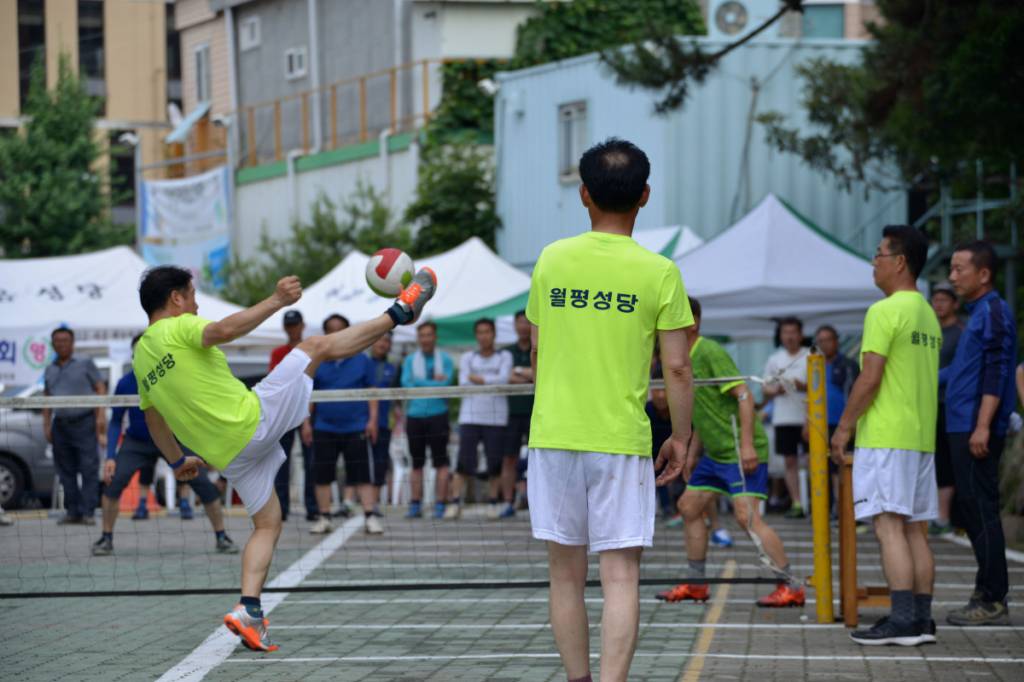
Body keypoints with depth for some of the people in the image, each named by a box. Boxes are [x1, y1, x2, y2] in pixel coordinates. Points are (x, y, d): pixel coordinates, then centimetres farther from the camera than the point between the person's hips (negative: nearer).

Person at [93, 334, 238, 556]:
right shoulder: (125, 384, -17)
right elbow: (116, 422, -7)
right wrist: (110, 457, -15)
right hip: (137, 442, 0)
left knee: (203, 484, -14)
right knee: (113, 480, -23)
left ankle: (222, 537, 4)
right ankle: (106, 539, -7)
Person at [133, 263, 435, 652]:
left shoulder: (141, 358, 14)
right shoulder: (179, 328, -10)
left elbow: (153, 417, 25)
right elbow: (224, 331, -32)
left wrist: (177, 461, 37)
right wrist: (276, 301, -35)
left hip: (228, 455, 7)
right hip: (253, 418, -7)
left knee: (267, 525, 15)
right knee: (318, 346, 6)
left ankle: (248, 610, -3)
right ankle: (400, 312, 15)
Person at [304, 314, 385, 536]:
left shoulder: (362, 361, 5)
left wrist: (372, 420, -4)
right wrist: (307, 422, 4)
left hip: (357, 428, -2)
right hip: (324, 428, 2)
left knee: (363, 475, -6)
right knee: (322, 476, 3)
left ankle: (371, 516, -7)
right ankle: (324, 518, 12)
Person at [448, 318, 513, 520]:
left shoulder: (504, 356, 10)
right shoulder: (467, 358, 14)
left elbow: (503, 379, -6)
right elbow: (464, 383, 0)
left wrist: (478, 379, -7)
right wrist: (491, 382, -4)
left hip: (496, 418, 0)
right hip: (470, 417, 1)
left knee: (495, 462, -3)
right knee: (464, 461, -7)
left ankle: (493, 503, 5)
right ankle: (455, 503, -6)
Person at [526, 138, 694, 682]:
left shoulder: (551, 261, 3)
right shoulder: (658, 272, -5)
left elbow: (537, 354, 11)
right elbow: (677, 368, -4)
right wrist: (680, 437, 8)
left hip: (553, 436, 2)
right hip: (622, 440, -2)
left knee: (565, 573, 12)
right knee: (620, 576, -1)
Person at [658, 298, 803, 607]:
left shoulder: (710, 352, -15)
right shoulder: (686, 358, 14)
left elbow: (744, 395, -21)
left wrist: (747, 445, -27)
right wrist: (693, 452, 23)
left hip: (741, 452, -10)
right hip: (715, 452, 10)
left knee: (747, 515, -16)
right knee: (689, 507, 12)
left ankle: (790, 587, -12)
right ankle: (696, 584, 23)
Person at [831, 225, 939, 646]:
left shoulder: (885, 311, -12)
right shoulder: (928, 315, 16)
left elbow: (870, 378, -16)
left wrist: (844, 426, -8)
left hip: (885, 437, -9)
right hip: (922, 437, 9)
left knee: (889, 526, -10)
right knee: (915, 529, 10)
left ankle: (902, 620, -15)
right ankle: (922, 620, 10)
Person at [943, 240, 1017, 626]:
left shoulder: (993, 312, -10)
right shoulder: (977, 313, 19)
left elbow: (996, 371, -18)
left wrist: (983, 426, -23)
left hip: (977, 431, -10)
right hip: (963, 429, 10)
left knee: (981, 510, -9)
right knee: (973, 511, 10)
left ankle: (993, 601, -8)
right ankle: (988, 597, 13)